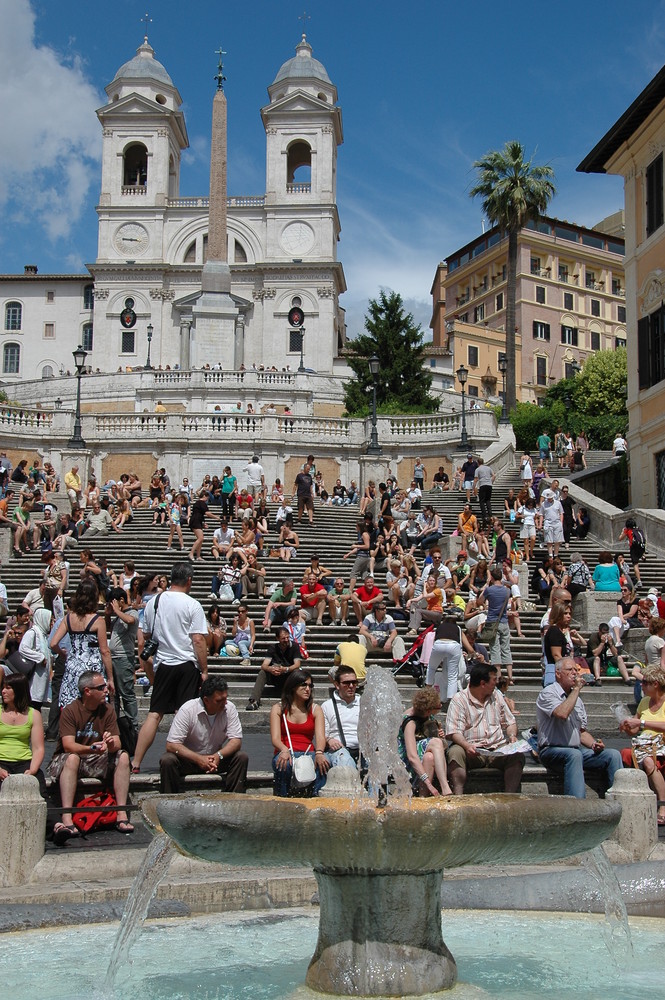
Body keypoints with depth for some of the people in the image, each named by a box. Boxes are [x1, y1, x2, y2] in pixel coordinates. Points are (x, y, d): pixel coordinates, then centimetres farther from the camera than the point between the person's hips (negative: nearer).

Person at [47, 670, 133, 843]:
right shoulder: (70, 710, -12)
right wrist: (91, 748, -41)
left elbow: (117, 744, -8)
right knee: (72, 758, -36)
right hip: (65, 761, -4)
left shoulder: (107, 710, 0)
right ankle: (67, 820, -47)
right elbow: (68, 745, -24)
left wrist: (111, 743, -33)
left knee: (123, 756, -19)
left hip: (97, 762, 4)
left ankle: (122, 815, -26)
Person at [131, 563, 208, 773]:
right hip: (187, 665, -4)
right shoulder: (192, 605, -6)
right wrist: (204, 670, -6)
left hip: (162, 665, 4)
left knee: (154, 715, 6)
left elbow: (146, 636, 17)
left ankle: (135, 763, 3)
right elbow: (198, 640, -10)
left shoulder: (153, 603, 8)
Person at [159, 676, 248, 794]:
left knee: (242, 757, -22)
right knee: (167, 760, -31)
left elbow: (236, 740, -11)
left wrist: (219, 755, -31)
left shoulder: (229, 708, -12)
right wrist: (199, 759, -34)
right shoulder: (187, 710, -21)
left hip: (216, 758, 2)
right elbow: (171, 745, -23)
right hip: (189, 757, -2)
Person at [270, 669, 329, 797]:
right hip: (285, 754, -1)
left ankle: (313, 796, -23)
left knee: (324, 762, -33)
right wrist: (284, 750, -30)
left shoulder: (315, 709, 15)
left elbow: (320, 737, -1)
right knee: (283, 763, -37)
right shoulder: (278, 709, 10)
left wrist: (319, 753, -26)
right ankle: (282, 799, -19)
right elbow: (275, 738, -5)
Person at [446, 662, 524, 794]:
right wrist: (467, 746, -29)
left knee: (518, 756, -25)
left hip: (498, 749, 4)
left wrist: (512, 736, 1)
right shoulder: (459, 699, -1)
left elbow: (510, 722, 24)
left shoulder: (497, 696, 18)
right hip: (471, 750, -4)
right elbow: (453, 732, -10)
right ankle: (458, 797, -35)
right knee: (455, 752, -34)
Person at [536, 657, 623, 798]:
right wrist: (576, 688, -14)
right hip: (551, 751, -7)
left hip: (577, 751, 7)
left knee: (613, 755, -11)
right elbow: (562, 713, -25)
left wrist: (594, 744, 1)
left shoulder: (577, 699, 21)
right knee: (574, 754, -38)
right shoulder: (548, 693, -4)